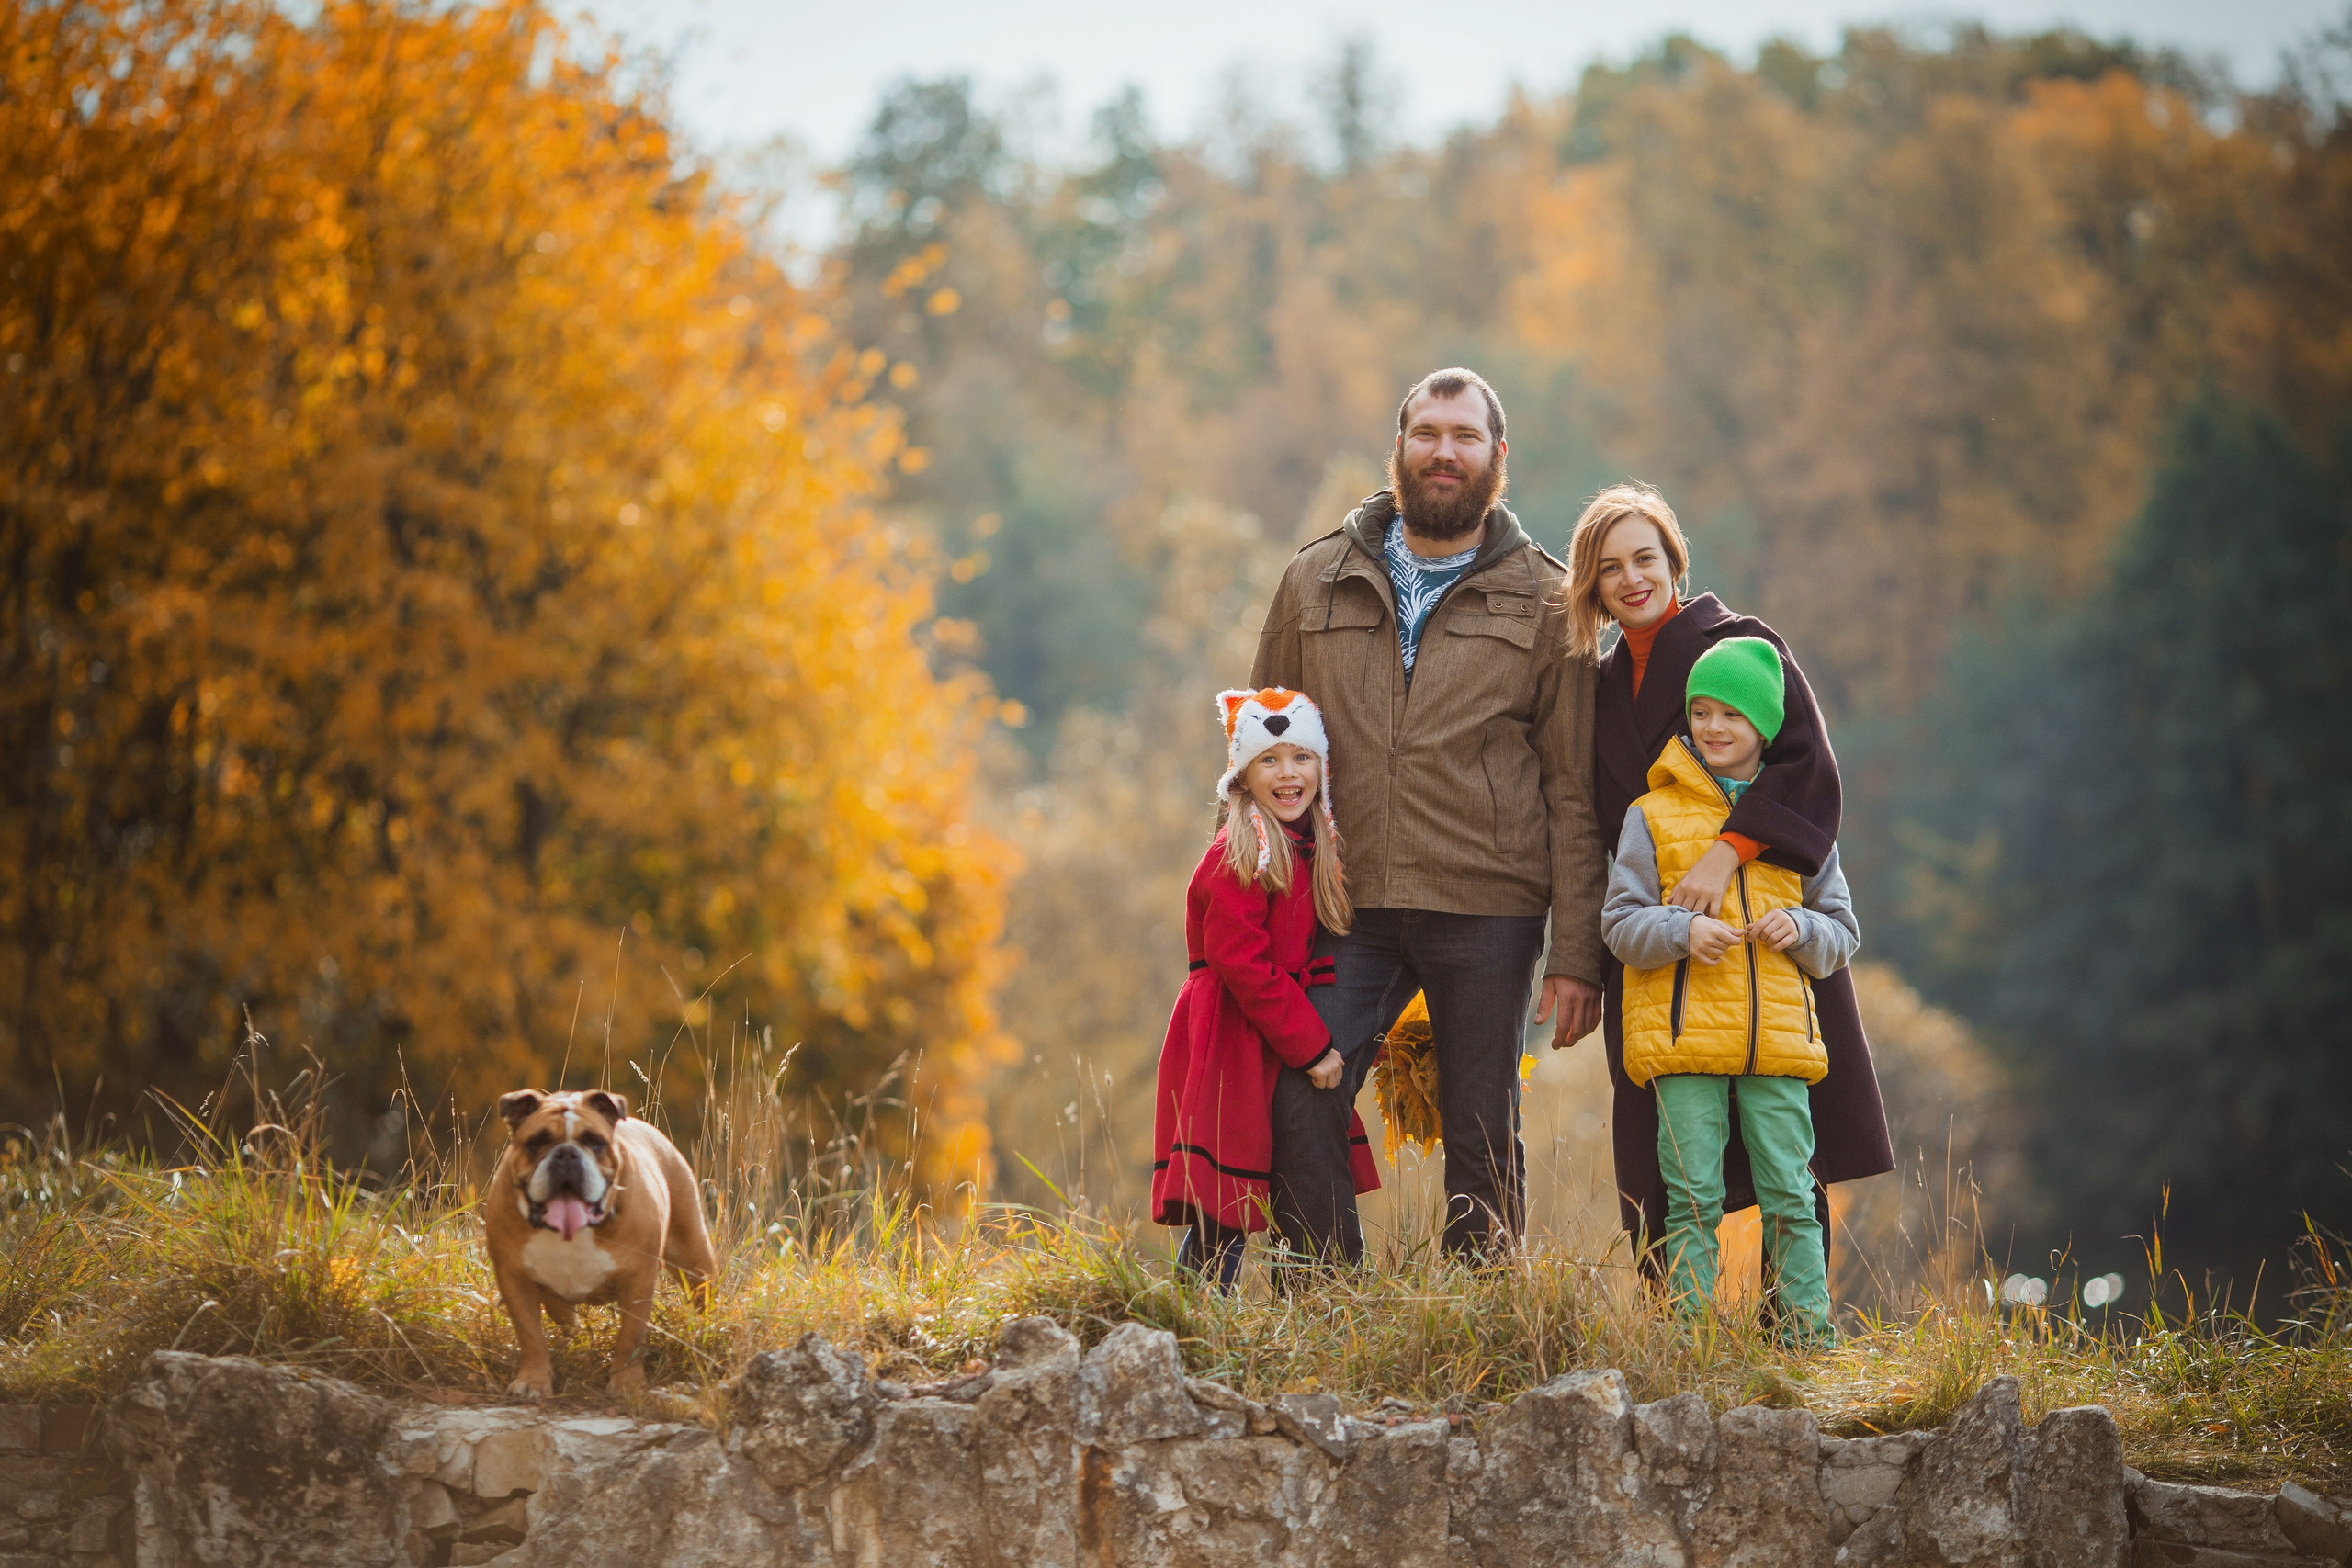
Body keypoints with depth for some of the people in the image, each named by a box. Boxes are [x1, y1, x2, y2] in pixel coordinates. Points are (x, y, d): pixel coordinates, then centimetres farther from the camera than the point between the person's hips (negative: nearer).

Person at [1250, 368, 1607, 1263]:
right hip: (1348, 907, 2)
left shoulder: (1543, 603, 6)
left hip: (1487, 910, -1)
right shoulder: (1318, 583, 12)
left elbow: (1575, 792, 4)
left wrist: (1577, 955, -2)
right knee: (1298, 1105, -11)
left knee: (1482, 1136, 2)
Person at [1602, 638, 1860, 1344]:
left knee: (1791, 1196, 0)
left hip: (1777, 1041, 1)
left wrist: (1802, 929, -7)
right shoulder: (1653, 815, 7)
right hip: (1683, 1037, -1)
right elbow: (1620, 923, 4)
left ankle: (1809, 1332, 7)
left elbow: (1843, 932, 15)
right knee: (1693, 1199, -2)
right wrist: (1681, 930, -15)